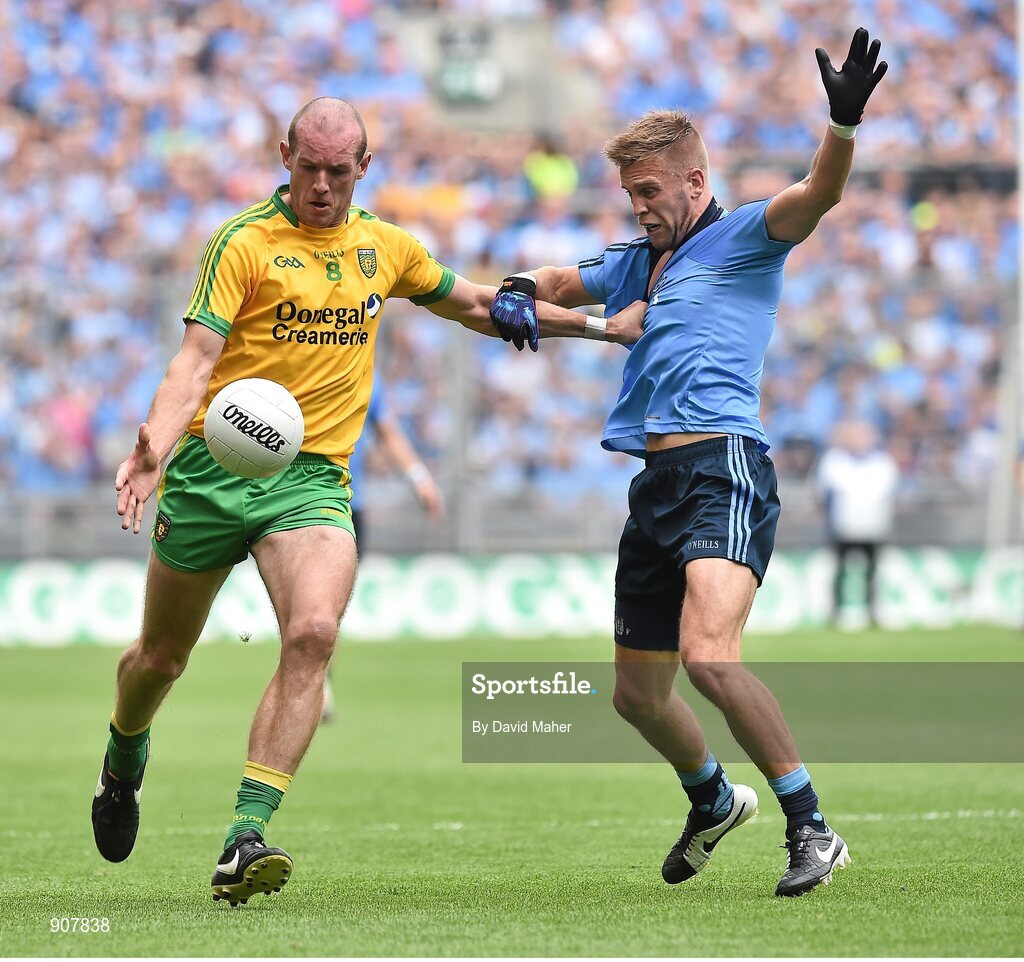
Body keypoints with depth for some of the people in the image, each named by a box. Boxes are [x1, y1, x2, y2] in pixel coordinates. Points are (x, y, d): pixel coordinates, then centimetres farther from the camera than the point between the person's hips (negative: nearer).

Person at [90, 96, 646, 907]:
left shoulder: (385, 247, 10)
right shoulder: (247, 241, -6)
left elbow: (477, 306, 26)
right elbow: (196, 357, -15)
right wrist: (152, 447, -32)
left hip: (312, 476, 2)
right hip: (213, 470, -2)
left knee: (313, 634, -24)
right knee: (162, 656, 11)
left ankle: (244, 841, -29)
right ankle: (124, 764, 46)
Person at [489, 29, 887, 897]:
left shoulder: (745, 239, 1)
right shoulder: (636, 264, 23)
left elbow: (818, 195, -17)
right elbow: (559, 284, 37)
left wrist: (845, 123, -38)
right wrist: (520, 295, 12)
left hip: (723, 472, -8)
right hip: (655, 486, 8)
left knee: (708, 654, -29)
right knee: (637, 694, 14)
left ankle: (811, 828, -19)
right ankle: (714, 801, 42)